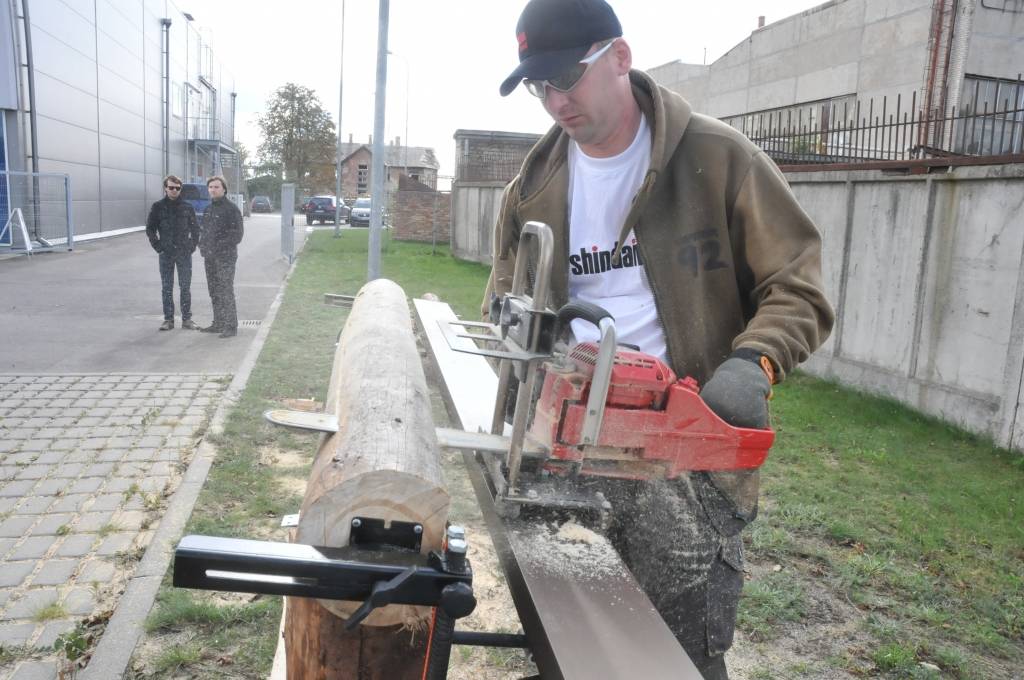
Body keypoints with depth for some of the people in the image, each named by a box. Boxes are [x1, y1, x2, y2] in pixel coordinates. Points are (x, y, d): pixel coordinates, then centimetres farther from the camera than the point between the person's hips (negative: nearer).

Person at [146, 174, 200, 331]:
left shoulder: (187, 207, 3)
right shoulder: (157, 207, 1)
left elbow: (195, 228, 10)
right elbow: (150, 228, 6)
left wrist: (192, 246, 1)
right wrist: (158, 246, -3)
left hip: (184, 253, 0)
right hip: (166, 254, 0)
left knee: (185, 287, 3)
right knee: (166, 288, 5)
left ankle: (187, 319, 9)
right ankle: (168, 319, 12)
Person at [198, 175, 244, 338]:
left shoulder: (231, 209, -8)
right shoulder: (208, 209, 16)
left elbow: (237, 234, -13)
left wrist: (219, 246, -18)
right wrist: (202, 245, 6)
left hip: (225, 257, -8)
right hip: (209, 257, 8)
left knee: (226, 292, -9)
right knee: (214, 292, 12)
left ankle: (231, 326, -5)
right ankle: (218, 323, 22)